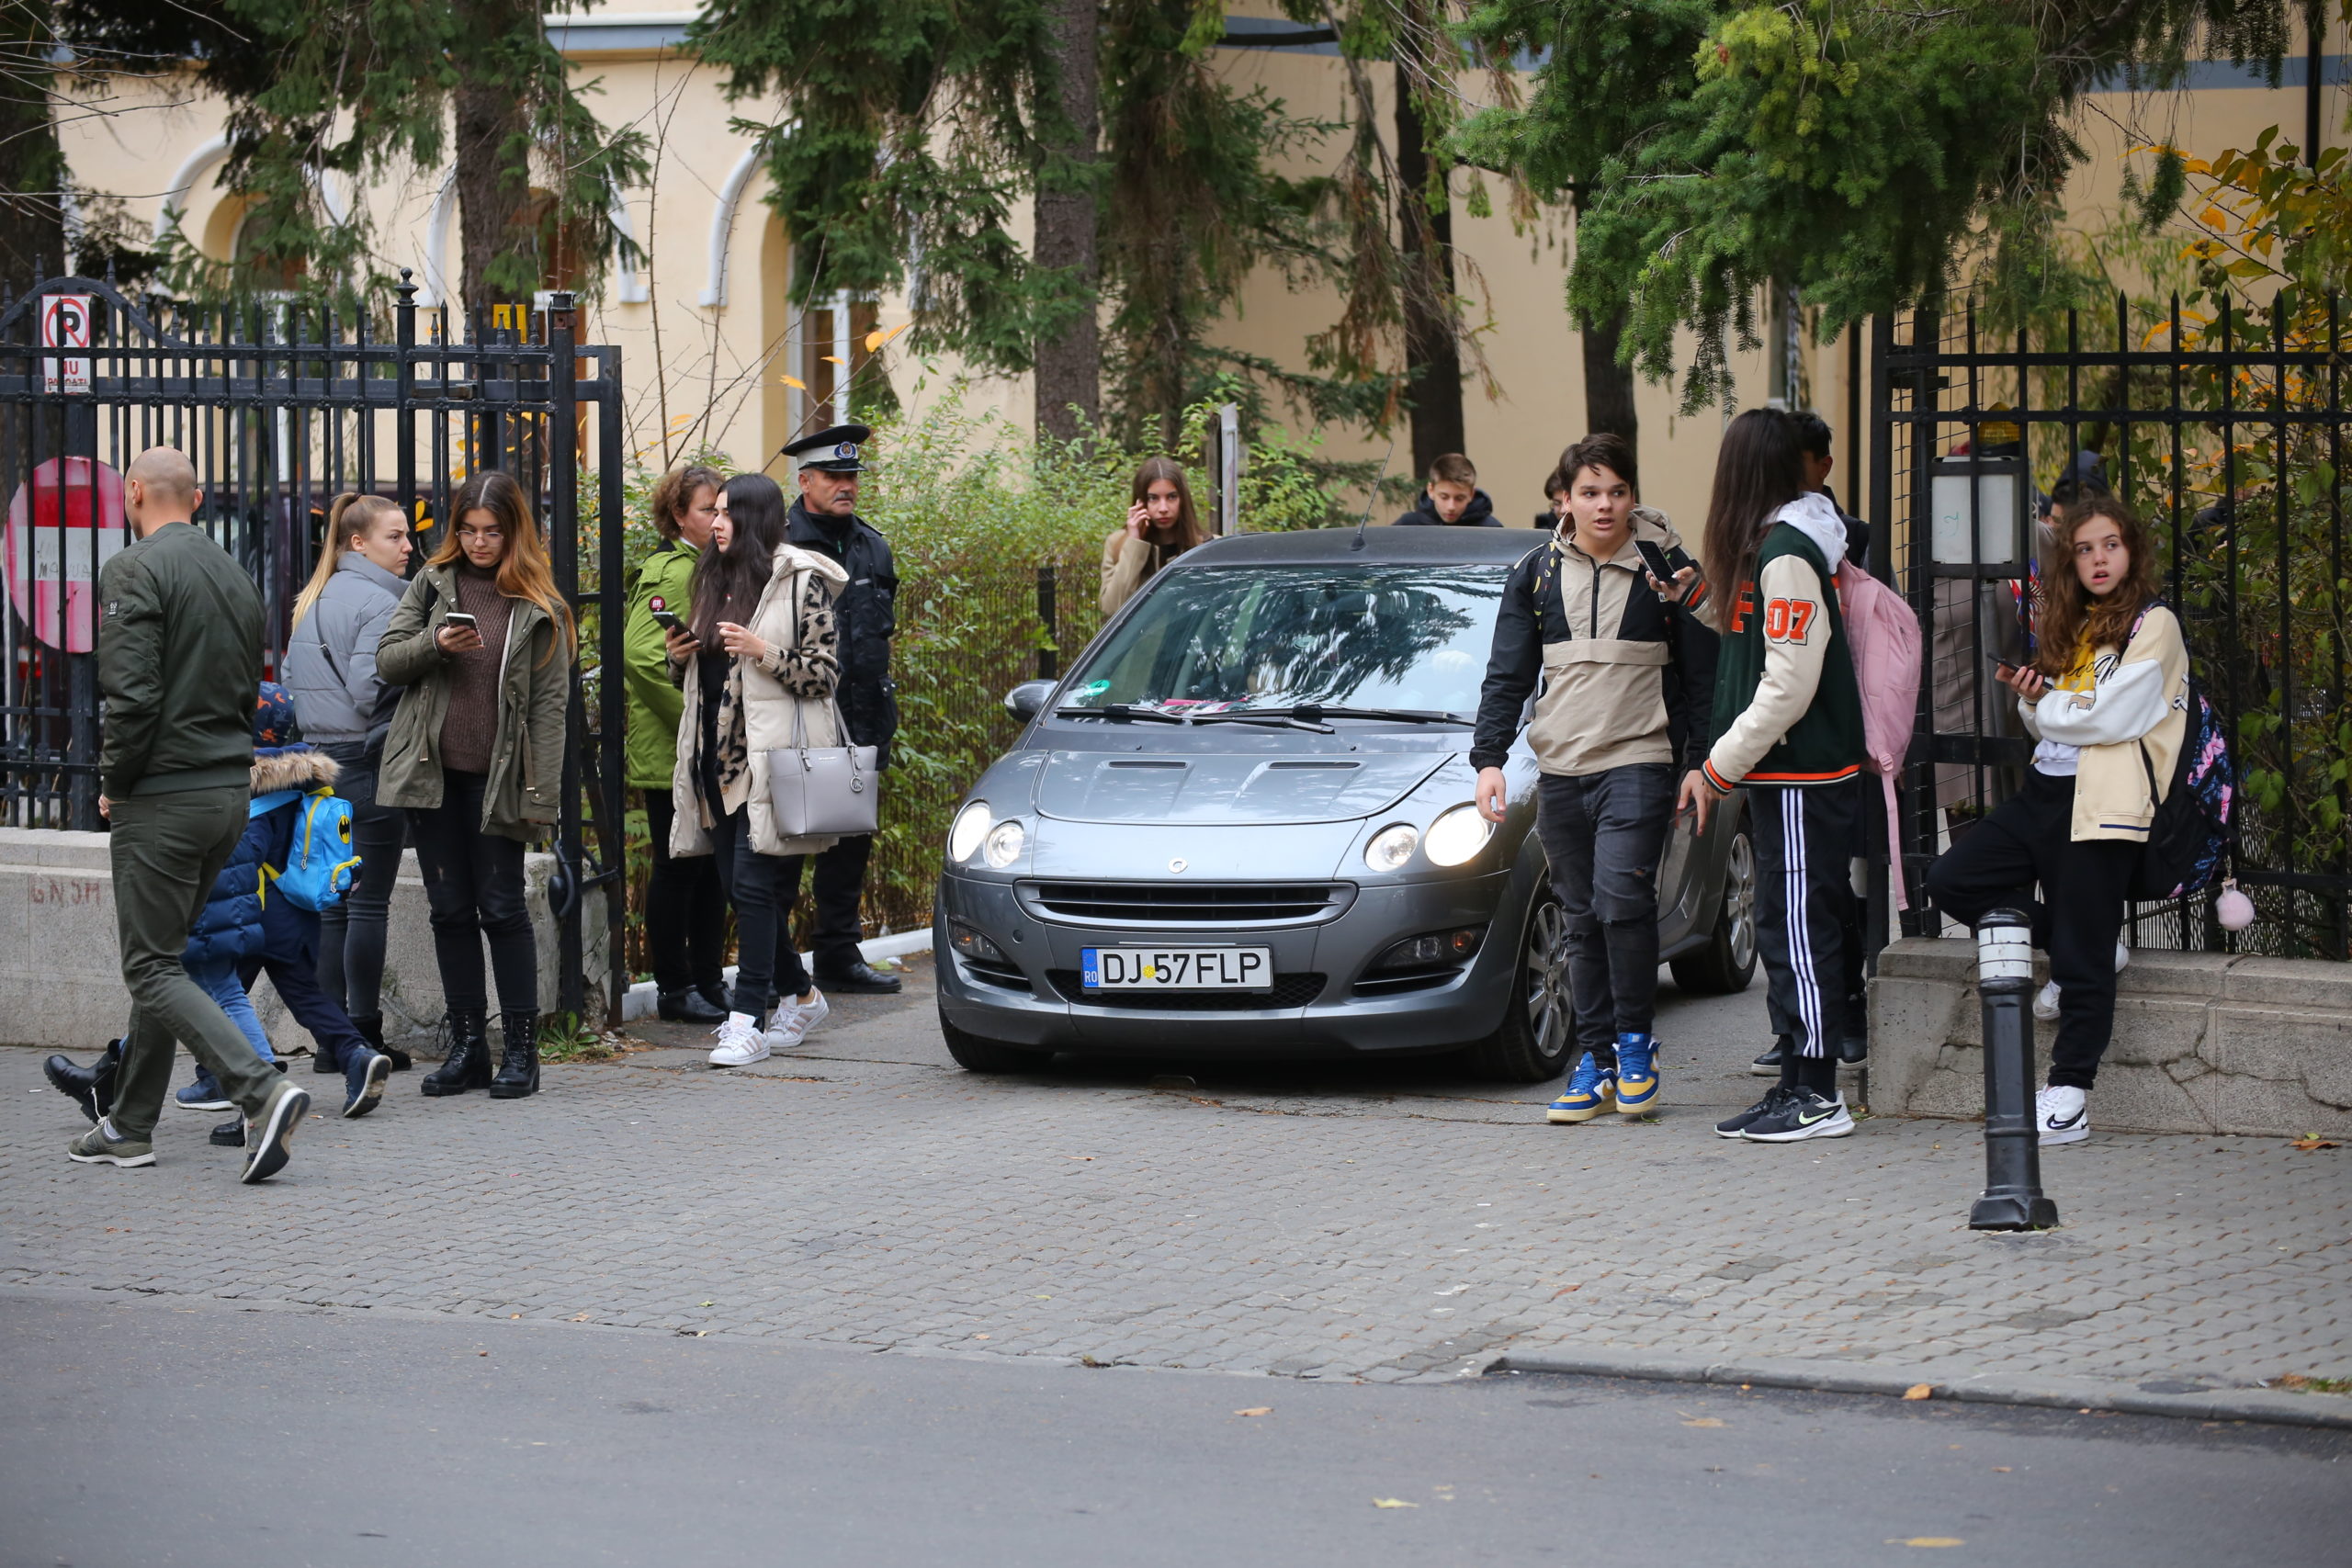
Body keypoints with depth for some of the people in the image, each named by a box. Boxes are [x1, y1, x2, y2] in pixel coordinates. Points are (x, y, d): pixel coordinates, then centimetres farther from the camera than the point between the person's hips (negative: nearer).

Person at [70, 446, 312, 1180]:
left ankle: (263, 1092, -21)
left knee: (153, 969, -5)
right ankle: (130, 1125, 20)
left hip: (162, 796, -8)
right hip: (232, 789, 8)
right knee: (160, 957, 16)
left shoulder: (134, 570, -12)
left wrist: (113, 783, -6)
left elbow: (132, 693, -20)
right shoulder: (235, 574, 14)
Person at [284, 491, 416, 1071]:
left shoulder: (311, 601, 14)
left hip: (321, 762, 8)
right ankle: (363, 1038, -1)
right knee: (369, 903, -3)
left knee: (332, 903, 10)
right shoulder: (378, 602, -13)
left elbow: (290, 678, 17)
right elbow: (371, 689, -20)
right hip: (370, 762, -8)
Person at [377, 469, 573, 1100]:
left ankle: (521, 1048, 5)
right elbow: (387, 660, 7)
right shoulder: (433, 582, 9)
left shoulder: (538, 605, 1)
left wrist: (542, 793, -8)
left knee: (501, 908, -2)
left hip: (497, 779, -3)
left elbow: (550, 702, -2)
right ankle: (467, 1045, 14)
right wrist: (435, 644, -14)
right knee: (450, 910, 7)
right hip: (431, 771, 3)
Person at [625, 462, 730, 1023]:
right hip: (672, 754, -9)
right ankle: (673, 987, 6)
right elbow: (642, 655, -24)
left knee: (716, 865, 12)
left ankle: (710, 980, 20)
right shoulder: (670, 573, -14)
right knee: (678, 867, -2)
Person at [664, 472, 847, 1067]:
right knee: (742, 888, 8)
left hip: (774, 758, -8)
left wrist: (763, 651, -19)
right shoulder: (715, 581, 16)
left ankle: (747, 1020, -12)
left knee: (754, 882, -12)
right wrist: (683, 658, 6)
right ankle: (798, 995, 25)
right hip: (721, 760, 8)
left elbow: (825, 673, -8)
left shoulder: (799, 582, -6)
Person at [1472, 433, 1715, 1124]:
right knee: (1581, 919, 5)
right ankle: (1597, 1062, 11)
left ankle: (1635, 1041, -2)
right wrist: (1488, 757, 0)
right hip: (1560, 770, 4)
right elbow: (1507, 675, 11)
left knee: (1621, 897, -19)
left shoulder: (1666, 569, 1)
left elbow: (1702, 675, 4)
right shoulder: (1537, 575, 9)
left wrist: (1701, 763, -1)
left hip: (1638, 762, -4)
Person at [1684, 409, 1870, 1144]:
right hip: (1782, 773, 9)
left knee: (1798, 929, -6)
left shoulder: (1786, 554, -16)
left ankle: (1819, 1095, -2)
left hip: (1800, 777, -9)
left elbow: (1788, 686, -19)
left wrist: (1717, 769, -15)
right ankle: (1796, 1084, 18)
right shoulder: (1773, 546, 13)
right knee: (1786, 930, 12)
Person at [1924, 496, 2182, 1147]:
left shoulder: (2153, 624, -5)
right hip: (2045, 792, 8)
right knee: (1951, 881, -1)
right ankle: (2082, 944, 11)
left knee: (2083, 960, -6)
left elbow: (2112, 719, -15)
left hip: (2103, 801, -8)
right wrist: (2033, 698, -2)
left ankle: (2068, 1099, -1)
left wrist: (2050, 706, 0)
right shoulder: (2072, 627, 18)